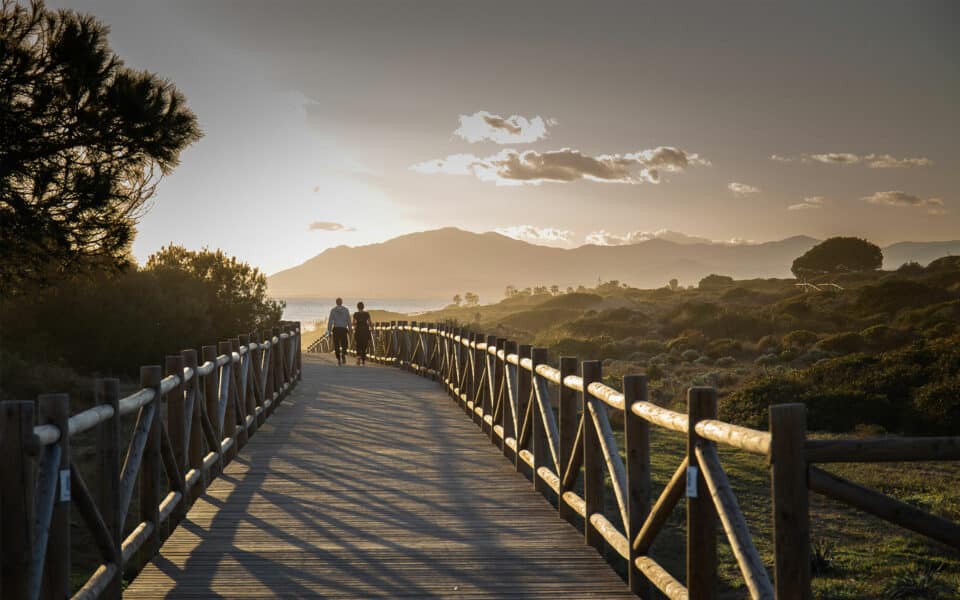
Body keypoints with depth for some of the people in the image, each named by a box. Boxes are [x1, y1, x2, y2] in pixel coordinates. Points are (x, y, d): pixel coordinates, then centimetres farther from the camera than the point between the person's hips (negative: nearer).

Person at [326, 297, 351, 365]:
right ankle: (343, 354, -15)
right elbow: (349, 321, 2)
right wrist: (350, 330, 9)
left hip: (336, 329, 0)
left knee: (336, 346, 8)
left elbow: (330, 321, -4)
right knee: (344, 344, 13)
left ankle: (339, 360, 2)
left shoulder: (333, 310, 0)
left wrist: (329, 331, -1)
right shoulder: (346, 309, 2)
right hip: (344, 329, 0)